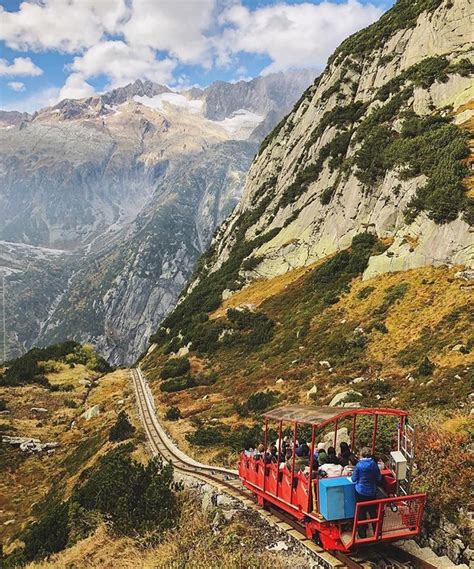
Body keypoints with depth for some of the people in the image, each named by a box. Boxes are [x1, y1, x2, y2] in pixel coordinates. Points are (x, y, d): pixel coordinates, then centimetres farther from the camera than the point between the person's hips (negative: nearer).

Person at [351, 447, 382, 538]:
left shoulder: (359, 465, -16)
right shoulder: (374, 464, -7)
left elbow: (354, 479, -9)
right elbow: (379, 478, 2)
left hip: (361, 492, -3)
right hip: (372, 492, 3)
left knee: (361, 513, 8)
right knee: (373, 512, 16)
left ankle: (362, 533, 16)